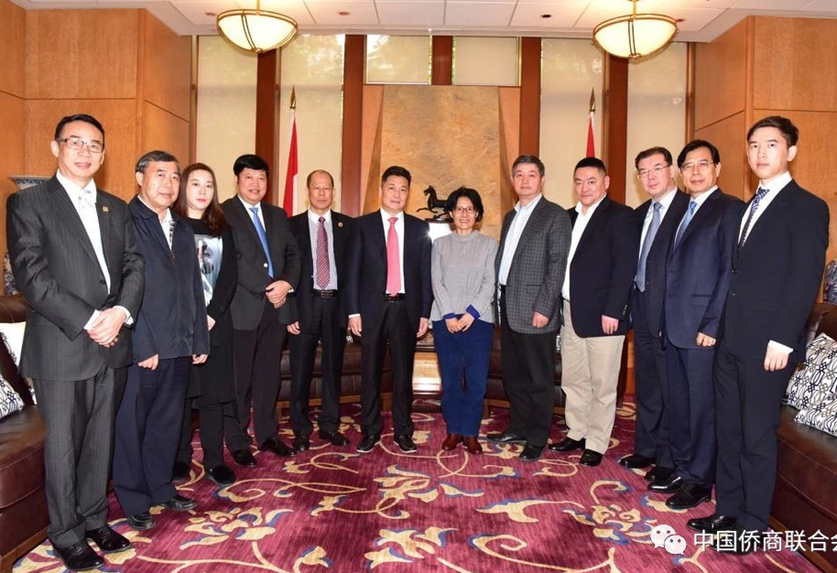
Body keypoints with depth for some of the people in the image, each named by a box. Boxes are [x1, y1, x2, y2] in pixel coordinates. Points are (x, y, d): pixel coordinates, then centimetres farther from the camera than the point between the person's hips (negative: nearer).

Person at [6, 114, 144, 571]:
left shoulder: (115, 208, 13)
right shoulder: (28, 203, -3)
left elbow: (134, 265, 8)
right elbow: (31, 276, -11)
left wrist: (120, 312, -11)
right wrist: (88, 321, -17)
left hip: (112, 344, 5)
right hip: (61, 347, -4)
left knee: (100, 440, 14)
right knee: (64, 444, 8)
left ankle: (95, 520, 31)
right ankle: (67, 535, 24)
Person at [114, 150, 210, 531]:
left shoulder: (182, 229, 15)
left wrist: (199, 339, 10)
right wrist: (144, 345, -17)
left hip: (178, 346, 7)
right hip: (138, 347, -6)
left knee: (168, 421, 17)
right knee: (131, 424, 7)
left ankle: (161, 488, 32)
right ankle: (133, 501, 22)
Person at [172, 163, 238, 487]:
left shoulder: (222, 229, 11)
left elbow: (230, 276, 4)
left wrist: (211, 315, -9)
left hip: (216, 322, 2)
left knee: (213, 392, 3)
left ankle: (214, 459, 12)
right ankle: (180, 457, 17)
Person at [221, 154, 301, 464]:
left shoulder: (278, 215, 16)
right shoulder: (223, 213, -4)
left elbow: (293, 253, 12)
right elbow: (230, 261, -13)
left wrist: (286, 283, -7)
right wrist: (266, 289, -14)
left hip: (275, 306, 6)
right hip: (242, 307, -5)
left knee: (269, 375, 13)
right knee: (239, 378, 4)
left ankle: (267, 434, 26)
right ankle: (238, 442, 17)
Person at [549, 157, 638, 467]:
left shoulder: (620, 216, -6)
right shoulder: (569, 217, 13)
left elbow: (625, 267, -12)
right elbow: (563, 263, 13)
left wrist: (612, 311, -17)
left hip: (602, 315, -7)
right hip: (570, 313, 7)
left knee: (602, 385, 4)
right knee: (573, 380, 15)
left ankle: (596, 444, 16)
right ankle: (576, 433, 30)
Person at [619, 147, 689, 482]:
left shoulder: (690, 208, -10)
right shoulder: (639, 214, 14)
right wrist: (631, 305, 9)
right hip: (642, 313, 8)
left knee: (671, 390, 3)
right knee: (646, 388, 18)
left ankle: (669, 460, 17)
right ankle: (646, 449, 32)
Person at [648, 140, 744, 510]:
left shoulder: (730, 209, -7)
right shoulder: (682, 212, 17)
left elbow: (731, 271, -14)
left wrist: (712, 325, -17)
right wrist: (666, 320, 9)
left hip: (703, 329, -7)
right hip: (674, 326, 8)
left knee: (703, 406, 3)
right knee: (678, 403, 15)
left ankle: (699, 481, 16)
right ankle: (681, 469, 29)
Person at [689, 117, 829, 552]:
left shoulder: (807, 207, -6)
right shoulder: (747, 208, 17)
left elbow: (805, 280, -13)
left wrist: (782, 340, -18)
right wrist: (719, 327, 10)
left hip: (766, 344, -7)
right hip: (731, 340, 7)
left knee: (757, 436, 3)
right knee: (728, 430, 13)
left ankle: (753, 524, 17)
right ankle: (728, 510, 27)